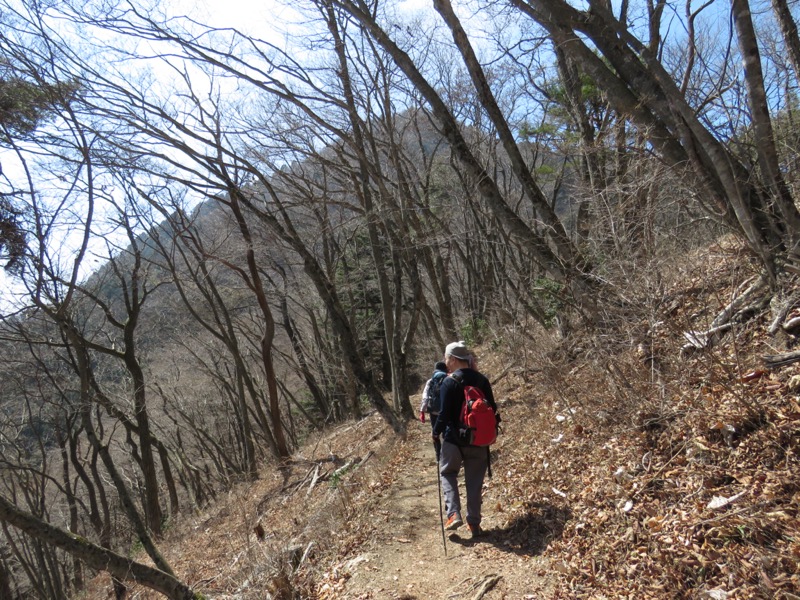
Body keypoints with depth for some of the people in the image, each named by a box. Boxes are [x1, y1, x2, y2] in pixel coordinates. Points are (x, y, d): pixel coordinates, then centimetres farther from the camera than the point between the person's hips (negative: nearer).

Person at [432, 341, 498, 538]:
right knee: (475, 481, 14)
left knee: (447, 473, 17)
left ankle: (453, 514, 3)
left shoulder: (449, 382, -14)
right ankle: (474, 523, 19)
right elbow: (492, 408, 6)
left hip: (454, 439, -4)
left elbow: (444, 413, -15)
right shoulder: (482, 379, 2)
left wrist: (436, 432, 1)